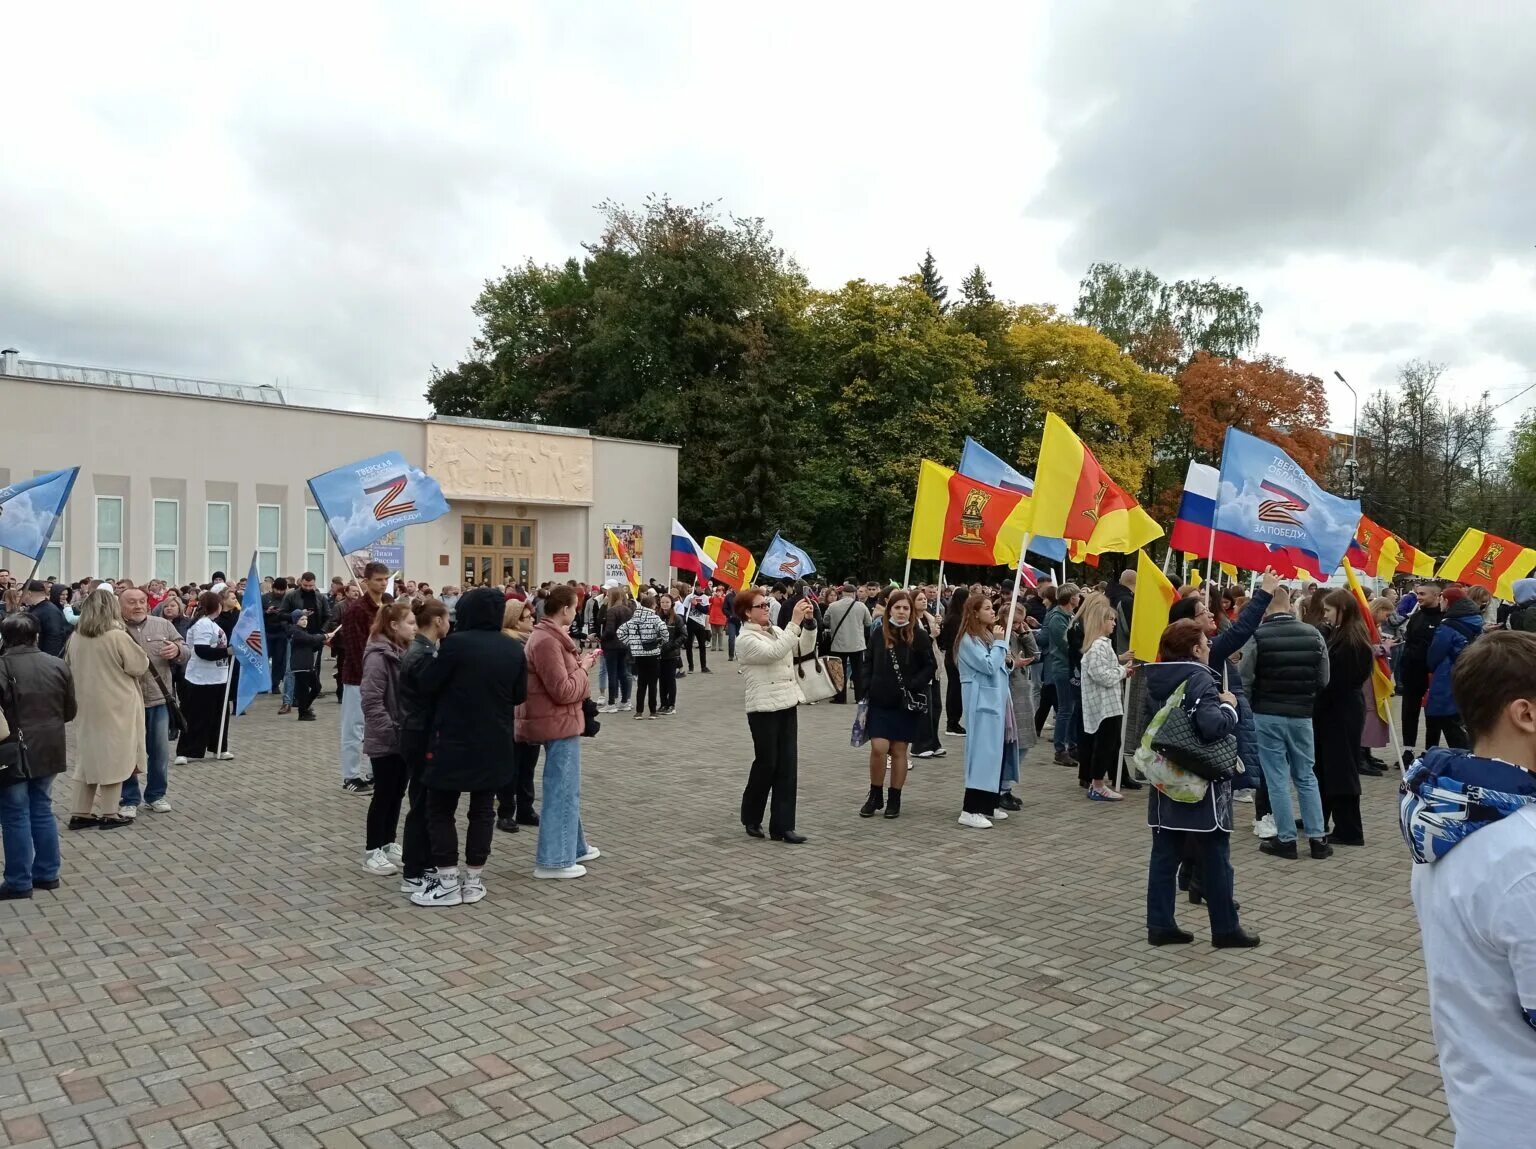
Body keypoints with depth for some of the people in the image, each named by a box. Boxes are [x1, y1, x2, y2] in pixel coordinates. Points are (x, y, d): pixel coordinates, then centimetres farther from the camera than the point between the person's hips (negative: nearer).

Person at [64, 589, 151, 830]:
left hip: (87, 706, 6)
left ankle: (80, 813, 17)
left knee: (89, 756, 13)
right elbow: (141, 666, -9)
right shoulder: (117, 636, -17)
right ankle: (109, 814, 7)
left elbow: (71, 669, 15)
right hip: (116, 706, -6)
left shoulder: (76, 638, 1)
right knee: (113, 757, 3)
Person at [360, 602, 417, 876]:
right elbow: (371, 702, -22)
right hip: (385, 740, -8)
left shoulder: (404, 652, 9)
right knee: (384, 794, 0)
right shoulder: (378, 656, -18)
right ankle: (372, 851, 11)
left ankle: (389, 844, 25)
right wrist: (391, 730, -22)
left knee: (398, 792, 14)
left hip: (403, 738, 8)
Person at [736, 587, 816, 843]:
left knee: (788, 766, 3)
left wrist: (809, 622, -5)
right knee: (766, 764, 2)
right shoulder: (745, 639, -10)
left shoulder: (776, 630, 13)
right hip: (764, 709, -7)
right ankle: (751, 818, 24)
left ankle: (782, 826, 8)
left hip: (788, 705, 7)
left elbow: (804, 648, 9)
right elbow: (774, 653, -25)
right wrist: (795, 622, -27)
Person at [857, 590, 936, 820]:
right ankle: (875, 795, 13)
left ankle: (894, 799, 19)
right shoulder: (879, 633, 2)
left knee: (899, 751, 6)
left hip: (907, 704, -1)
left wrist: (913, 685, -14)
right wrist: (866, 691, 1)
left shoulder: (919, 636, -5)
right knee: (878, 748, -6)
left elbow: (931, 666, -2)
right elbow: (869, 665, 8)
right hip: (880, 701, 1)